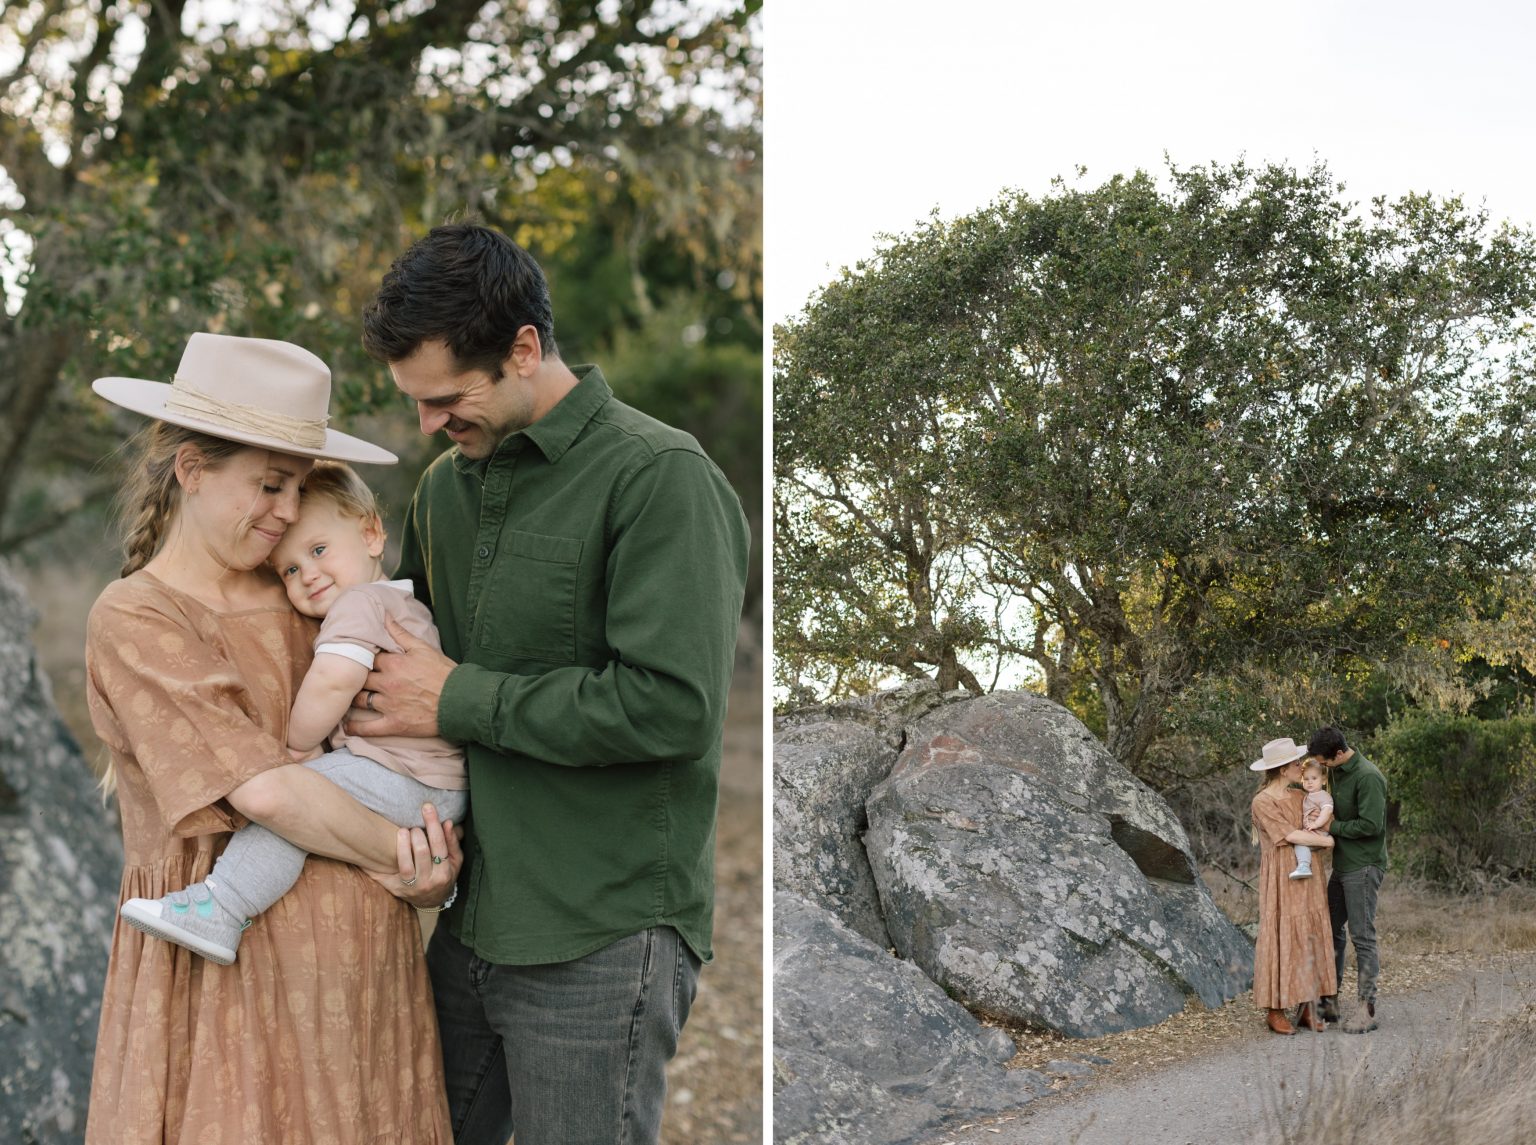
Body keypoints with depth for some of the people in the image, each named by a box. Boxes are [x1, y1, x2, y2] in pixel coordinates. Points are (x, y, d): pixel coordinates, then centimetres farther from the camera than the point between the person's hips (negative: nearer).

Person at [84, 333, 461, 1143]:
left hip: (360, 952, 6)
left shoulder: (299, 600, 9)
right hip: (230, 964, -6)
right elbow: (265, 790, -18)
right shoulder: (133, 623, -9)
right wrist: (405, 860, -9)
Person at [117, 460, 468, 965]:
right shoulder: (404, 602, 24)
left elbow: (334, 681, -22)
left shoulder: (360, 601, -7)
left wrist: (297, 744, -9)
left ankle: (218, 913, -31)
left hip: (406, 782, -11)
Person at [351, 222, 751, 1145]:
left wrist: (459, 701, -15)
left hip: (604, 937, -7)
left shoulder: (660, 477, -13)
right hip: (470, 916, 7)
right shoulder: (447, 484, 12)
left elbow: (672, 706, -23)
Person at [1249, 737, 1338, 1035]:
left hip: (1306, 878, 6)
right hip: (1281, 880, -6)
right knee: (1280, 940, -3)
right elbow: (1290, 835, -17)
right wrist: (1326, 840, -9)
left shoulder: (1299, 797, 10)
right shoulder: (1262, 803, -10)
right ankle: (1275, 1011, 4)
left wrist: (1319, 828, -10)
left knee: (1309, 938, 5)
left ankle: (1307, 1009, 10)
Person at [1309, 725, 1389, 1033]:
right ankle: (1329, 1002, 21)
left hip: (1363, 867, -9)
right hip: (1342, 865, 9)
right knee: (1332, 930, 13)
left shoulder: (1368, 777, -19)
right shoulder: (1335, 772, 9)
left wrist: (1333, 827, -14)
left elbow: (1371, 825, -24)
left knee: (1362, 937, -6)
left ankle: (1366, 1010, -1)